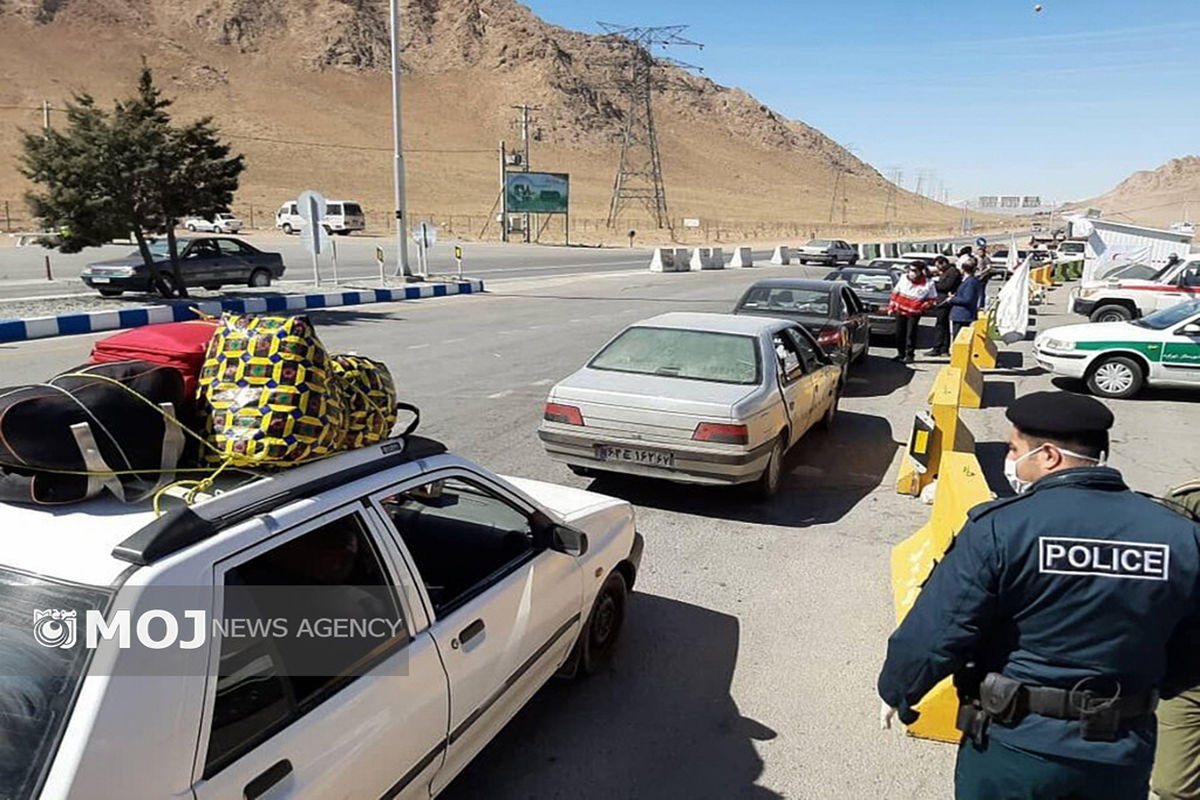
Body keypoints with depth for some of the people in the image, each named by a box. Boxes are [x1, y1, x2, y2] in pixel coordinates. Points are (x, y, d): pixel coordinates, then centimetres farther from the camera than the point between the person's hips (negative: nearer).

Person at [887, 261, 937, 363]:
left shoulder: (928, 284, -9)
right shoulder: (904, 278, 1)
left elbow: (933, 299, 0)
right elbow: (895, 293, 10)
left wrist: (923, 306, -14)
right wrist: (891, 307, 9)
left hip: (914, 313, -4)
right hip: (900, 311, 4)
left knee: (911, 334, -5)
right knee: (899, 334, 7)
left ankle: (910, 355, 7)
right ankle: (900, 354, 21)